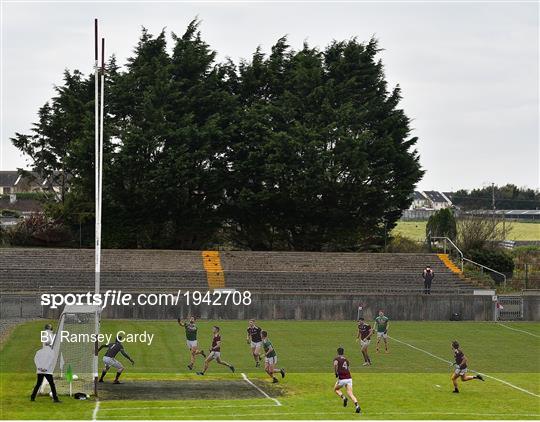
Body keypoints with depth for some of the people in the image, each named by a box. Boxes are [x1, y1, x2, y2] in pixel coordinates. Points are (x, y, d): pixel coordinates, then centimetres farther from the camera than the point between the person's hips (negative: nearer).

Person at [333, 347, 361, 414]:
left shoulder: (336, 358, 4)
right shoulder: (346, 359, 20)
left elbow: (335, 364, -18)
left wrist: (336, 373, -7)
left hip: (342, 379, -4)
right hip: (349, 378, 4)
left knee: (336, 389, 23)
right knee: (350, 394, -3)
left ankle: (343, 398, -1)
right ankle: (357, 405, -26)